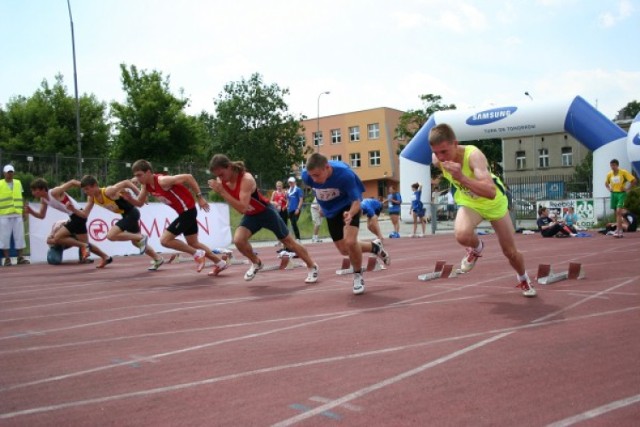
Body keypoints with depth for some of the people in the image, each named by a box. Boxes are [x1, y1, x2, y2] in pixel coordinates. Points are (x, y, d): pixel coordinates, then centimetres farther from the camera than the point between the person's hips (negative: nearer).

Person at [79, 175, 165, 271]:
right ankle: (158, 259, 34)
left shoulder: (108, 192, -27)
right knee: (136, 242, 19)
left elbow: (126, 182, -26)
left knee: (111, 236, -21)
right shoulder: (91, 198, -3)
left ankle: (141, 238, -8)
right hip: (126, 215, 9)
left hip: (131, 213, -9)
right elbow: (85, 214, 2)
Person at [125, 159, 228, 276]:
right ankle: (220, 263, 29)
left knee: (165, 240, -10)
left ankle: (197, 254, 2)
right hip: (183, 212, 10)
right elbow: (139, 203, 12)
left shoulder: (162, 181, -25)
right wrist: (129, 198, -10)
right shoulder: (146, 186, 1)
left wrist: (199, 197, -24)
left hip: (188, 210, -10)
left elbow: (188, 177, -27)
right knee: (193, 243, 19)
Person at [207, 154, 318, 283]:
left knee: (288, 242, 5)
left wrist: (222, 192, -45)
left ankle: (312, 266, 23)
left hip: (265, 212, -5)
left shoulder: (246, 179, -34)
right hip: (250, 215, 5)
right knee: (238, 240, -20)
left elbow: (242, 208, -43)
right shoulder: (221, 180, -13)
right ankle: (256, 263, 8)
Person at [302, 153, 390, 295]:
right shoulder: (307, 176, -28)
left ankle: (358, 276, 4)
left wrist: (351, 214, -53)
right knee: (344, 250, 8)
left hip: (348, 206, -4)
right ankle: (374, 247, 37)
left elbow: (356, 201, -30)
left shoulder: (345, 174, -38)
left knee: (350, 242, -25)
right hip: (330, 211, 4)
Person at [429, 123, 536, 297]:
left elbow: (491, 192, -53)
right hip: (469, 202, 3)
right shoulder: (437, 160, -24)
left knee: (510, 251, 9)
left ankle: (524, 279, 43)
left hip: (494, 202, -2)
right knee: (462, 235, -32)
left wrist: (462, 178, -62)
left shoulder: (473, 155, -40)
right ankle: (476, 248, 6)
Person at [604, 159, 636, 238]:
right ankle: (620, 231, 16)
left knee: (618, 211, -17)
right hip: (614, 194, 5)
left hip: (621, 193, -5)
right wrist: (609, 189, 8)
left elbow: (633, 180, -7)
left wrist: (627, 188, -12)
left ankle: (618, 230, -19)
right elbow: (606, 183, 25)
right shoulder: (609, 174, 7)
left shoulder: (623, 172, -8)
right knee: (616, 213, 8)